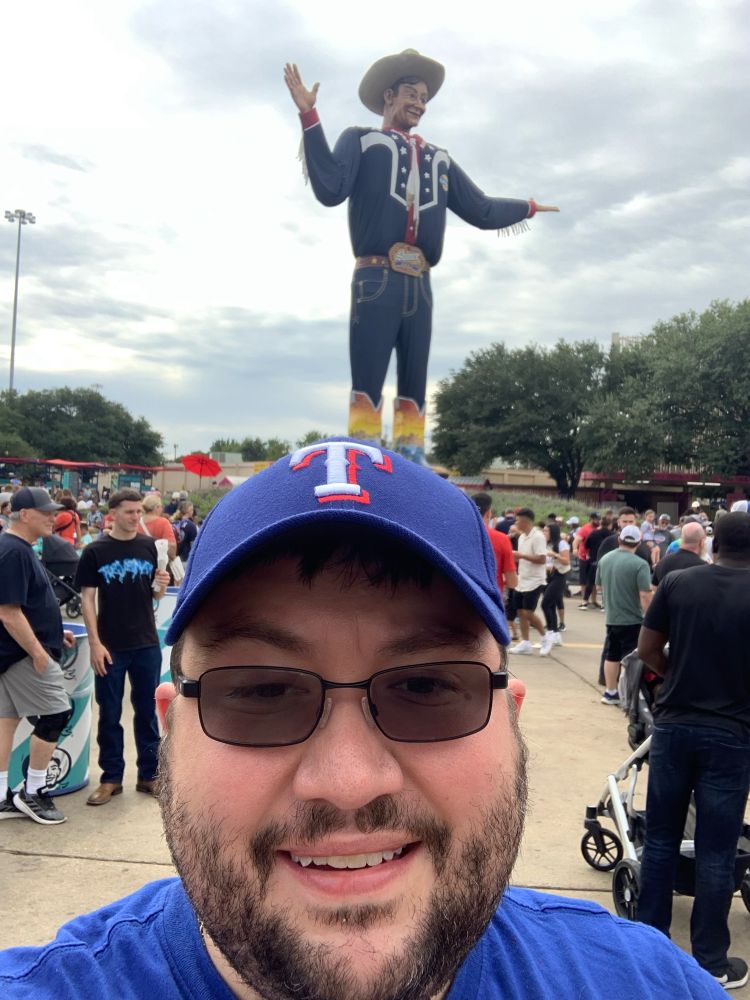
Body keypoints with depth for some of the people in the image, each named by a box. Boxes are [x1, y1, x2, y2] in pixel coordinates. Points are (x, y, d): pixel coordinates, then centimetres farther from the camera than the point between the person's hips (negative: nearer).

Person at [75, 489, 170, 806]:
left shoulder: (150, 546, 1)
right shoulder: (95, 551, -5)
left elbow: (155, 595, 8)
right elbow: (87, 598, -5)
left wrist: (161, 586, -16)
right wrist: (95, 643, -11)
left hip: (147, 643, 2)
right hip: (110, 646, -2)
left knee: (147, 710, 11)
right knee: (109, 713, 8)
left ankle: (148, 775, 23)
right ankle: (111, 777, 21)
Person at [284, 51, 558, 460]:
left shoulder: (438, 159, 26)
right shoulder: (361, 140, 11)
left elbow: (482, 210, 28)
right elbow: (330, 189, -8)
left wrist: (527, 207, 35)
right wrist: (309, 117, -12)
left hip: (420, 285, 6)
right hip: (377, 281, -5)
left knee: (414, 388, 3)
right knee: (367, 385, -11)